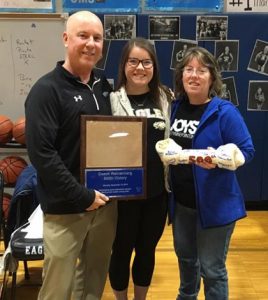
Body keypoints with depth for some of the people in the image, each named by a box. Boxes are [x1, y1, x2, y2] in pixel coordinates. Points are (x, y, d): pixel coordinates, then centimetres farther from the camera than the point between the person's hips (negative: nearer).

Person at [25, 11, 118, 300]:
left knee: (96, 274, 18)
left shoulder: (104, 85, 8)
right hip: (66, 208, -5)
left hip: (105, 200, 6)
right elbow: (40, 153, -17)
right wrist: (82, 196, -17)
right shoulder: (47, 89, -11)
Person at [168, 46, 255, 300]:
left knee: (211, 268, 6)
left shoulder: (225, 112, -17)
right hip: (181, 201, 7)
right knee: (185, 257, 26)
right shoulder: (176, 107, 3)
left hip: (215, 203, -6)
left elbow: (246, 150, -17)